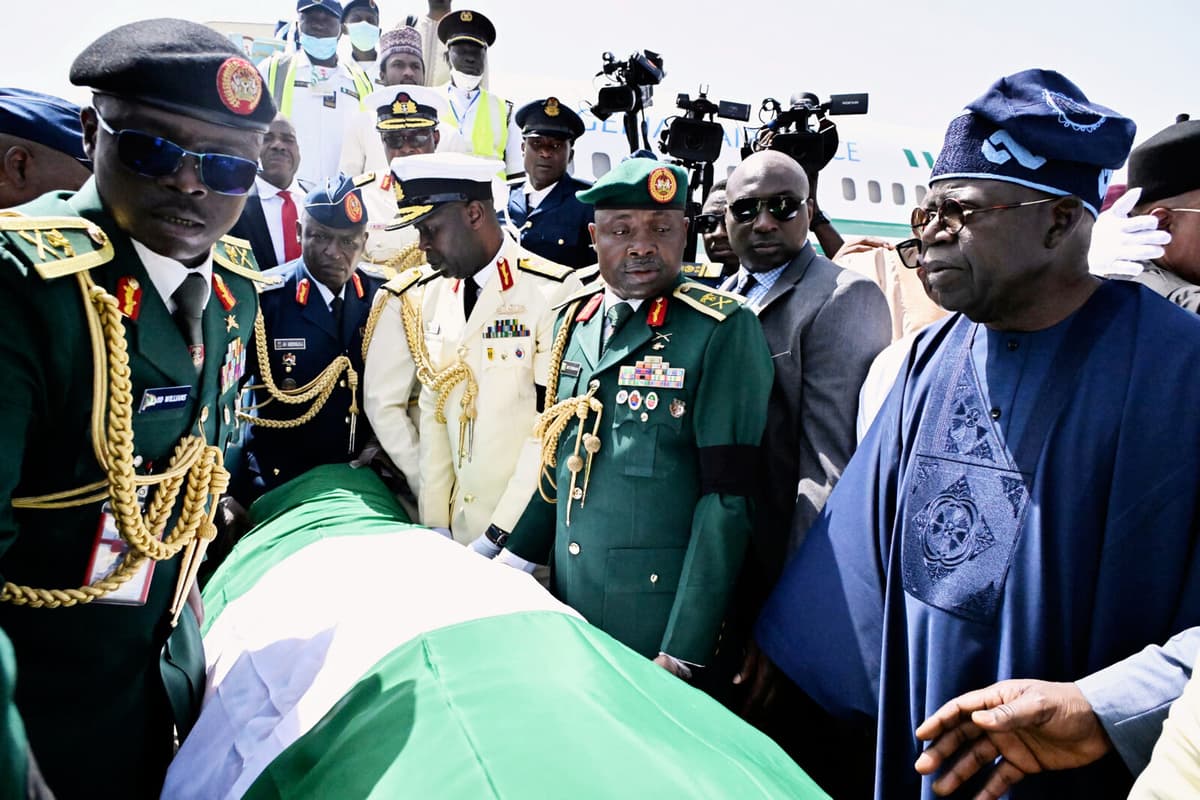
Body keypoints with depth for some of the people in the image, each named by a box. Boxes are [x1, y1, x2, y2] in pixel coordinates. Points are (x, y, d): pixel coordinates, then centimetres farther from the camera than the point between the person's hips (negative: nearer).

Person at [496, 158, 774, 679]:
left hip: (662, 626, -5)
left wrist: (682, 651, -17)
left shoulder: (723, 330, -13)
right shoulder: (574, 320, 7)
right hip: (568, 610, 6)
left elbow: (727, 499, -16)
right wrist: (512, 561, 8)